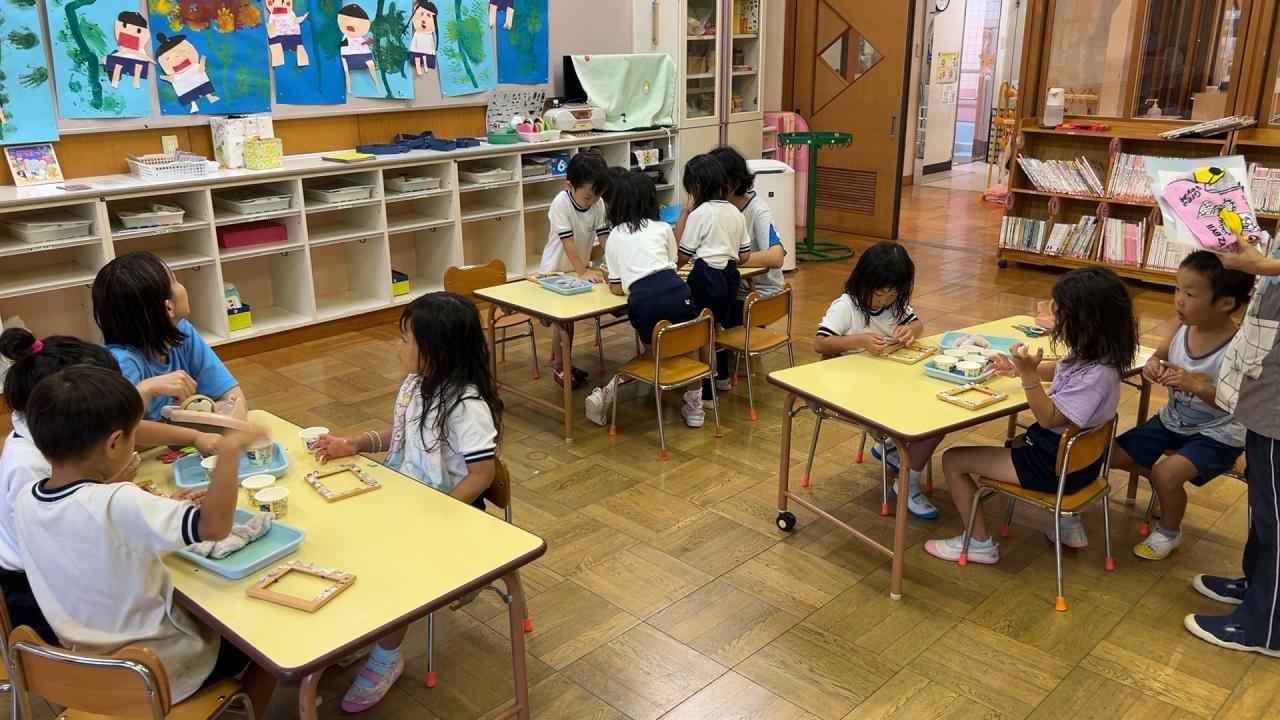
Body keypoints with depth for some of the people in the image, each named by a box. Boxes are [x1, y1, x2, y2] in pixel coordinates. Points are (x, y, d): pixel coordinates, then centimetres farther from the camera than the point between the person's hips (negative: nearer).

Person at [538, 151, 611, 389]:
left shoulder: (598, 204, -11)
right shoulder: (560, 204, -26)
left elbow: (604, 239, -12)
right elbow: (568, 243, -29)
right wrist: (584, 272, -31)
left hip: (579, 267, 6)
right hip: (555, 270, -6)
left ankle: (564, 361, 32)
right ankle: (560, 368, 11)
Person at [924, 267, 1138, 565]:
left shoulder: (1096, 374, -32)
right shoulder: (1091, 353, -4)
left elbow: (1048, 418, -28)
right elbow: (1060, 371, 18)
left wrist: (1029, 374, -37)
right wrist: (1019, 368, 7)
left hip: (1056, 466, -10)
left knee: (953, 460, -6)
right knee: (1016, 440, 41)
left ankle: (980, 543, 10)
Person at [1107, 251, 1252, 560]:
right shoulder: (1183, 328, -11)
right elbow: (1159, 356, 8)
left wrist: (1197, 385, -37)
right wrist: (1152, 366, -16)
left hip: (1216, 435, -7)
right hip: (1173, 420, 7)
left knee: (1167, 474, -28)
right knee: (1112, 454, 3)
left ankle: (1169, 532, 4)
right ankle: (1167, 484, 32)